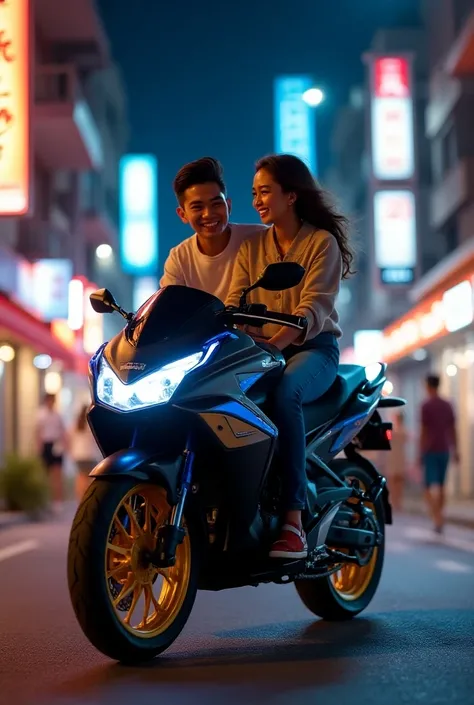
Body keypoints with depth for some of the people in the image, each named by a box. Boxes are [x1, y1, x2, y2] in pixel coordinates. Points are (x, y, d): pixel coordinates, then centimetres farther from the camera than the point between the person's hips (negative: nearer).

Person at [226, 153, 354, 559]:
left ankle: (294, 520, -40)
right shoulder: (251, 247, 15)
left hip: (314, 348, -5)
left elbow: (314, 308, -16)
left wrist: (277, 341, -35)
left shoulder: (322, 242, -1)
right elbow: (233, 303, 1)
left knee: (284, 393, -39)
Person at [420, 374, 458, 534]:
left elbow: (424, 431, -11)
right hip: (444, 450, 5)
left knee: (428, 487, -6)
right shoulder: (447, 405, 8)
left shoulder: (426, 406, -8)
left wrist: (421, 453, -7)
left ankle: (437, 518, -24)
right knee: (440, 486, 14)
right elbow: (452, 430, 9)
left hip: (430, 451, -5)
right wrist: (455, 451, 13)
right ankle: (439, 521, 18)